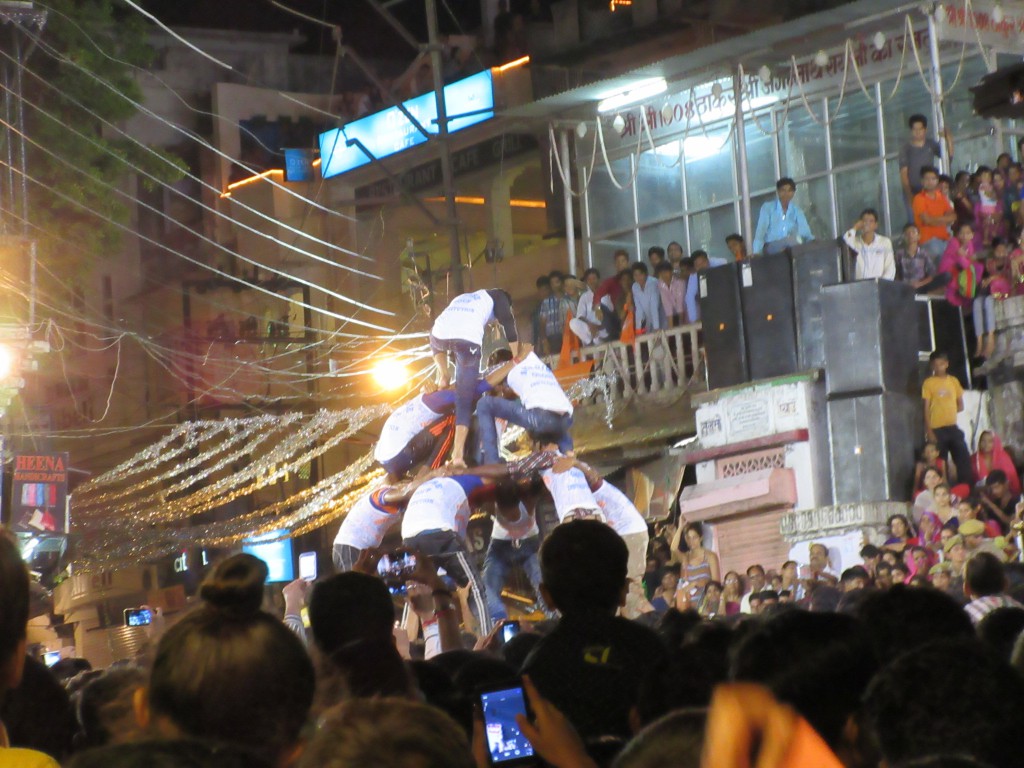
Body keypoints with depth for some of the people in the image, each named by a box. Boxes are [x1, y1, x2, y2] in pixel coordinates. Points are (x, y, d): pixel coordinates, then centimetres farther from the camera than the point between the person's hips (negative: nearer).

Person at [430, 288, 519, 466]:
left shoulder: (460, 299, 43)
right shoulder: (497, 297, 31)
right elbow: (508, 323, 15)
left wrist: (443, 375, 41)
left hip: (439, 334, 3)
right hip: (467, 338, -3)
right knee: (465, 398, 4)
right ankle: (458, 455, -5)